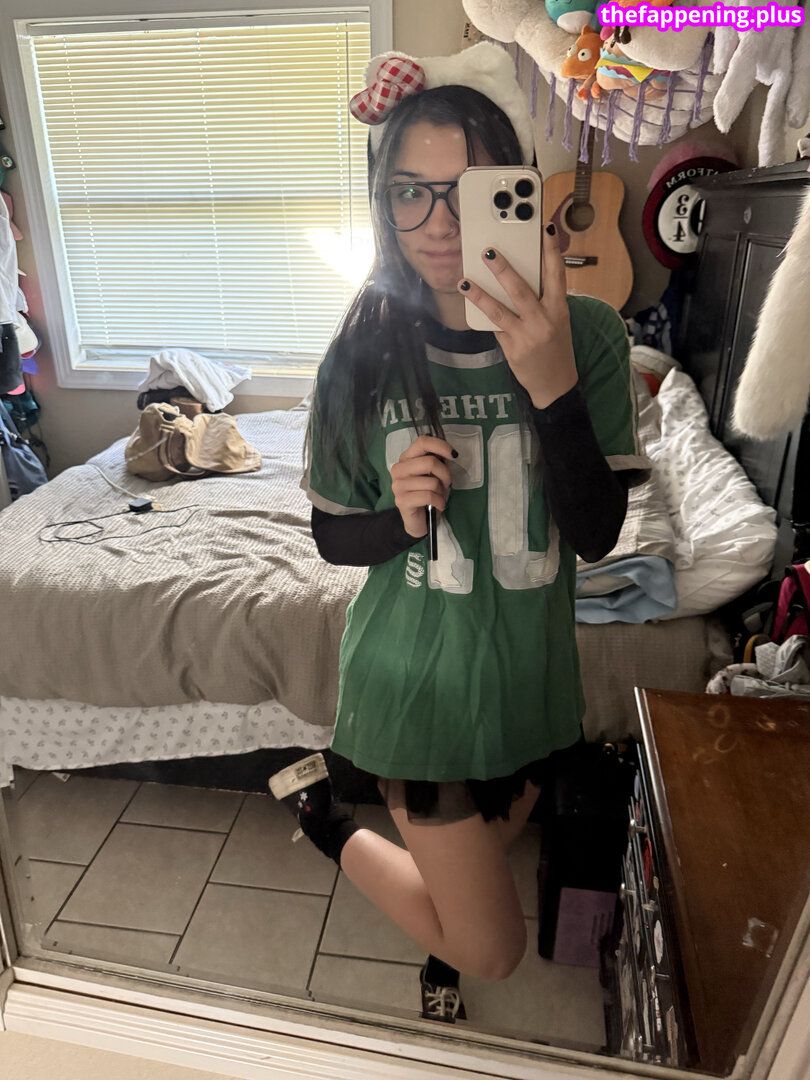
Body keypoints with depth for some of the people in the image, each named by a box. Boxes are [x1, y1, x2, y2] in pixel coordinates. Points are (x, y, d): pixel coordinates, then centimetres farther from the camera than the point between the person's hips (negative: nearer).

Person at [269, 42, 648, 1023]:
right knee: (493, 950, 9)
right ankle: (319, 808, 29)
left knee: (483, 862, 28)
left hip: (530, 667, 3)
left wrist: (554, 387, -31)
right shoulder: (363, 354, -12)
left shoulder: (586, 334, -11)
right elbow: (334, 537, -3)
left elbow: (596, 535, -17)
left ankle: (439, 949, 65)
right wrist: (398, 514, -25)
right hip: (414, 676, -2)